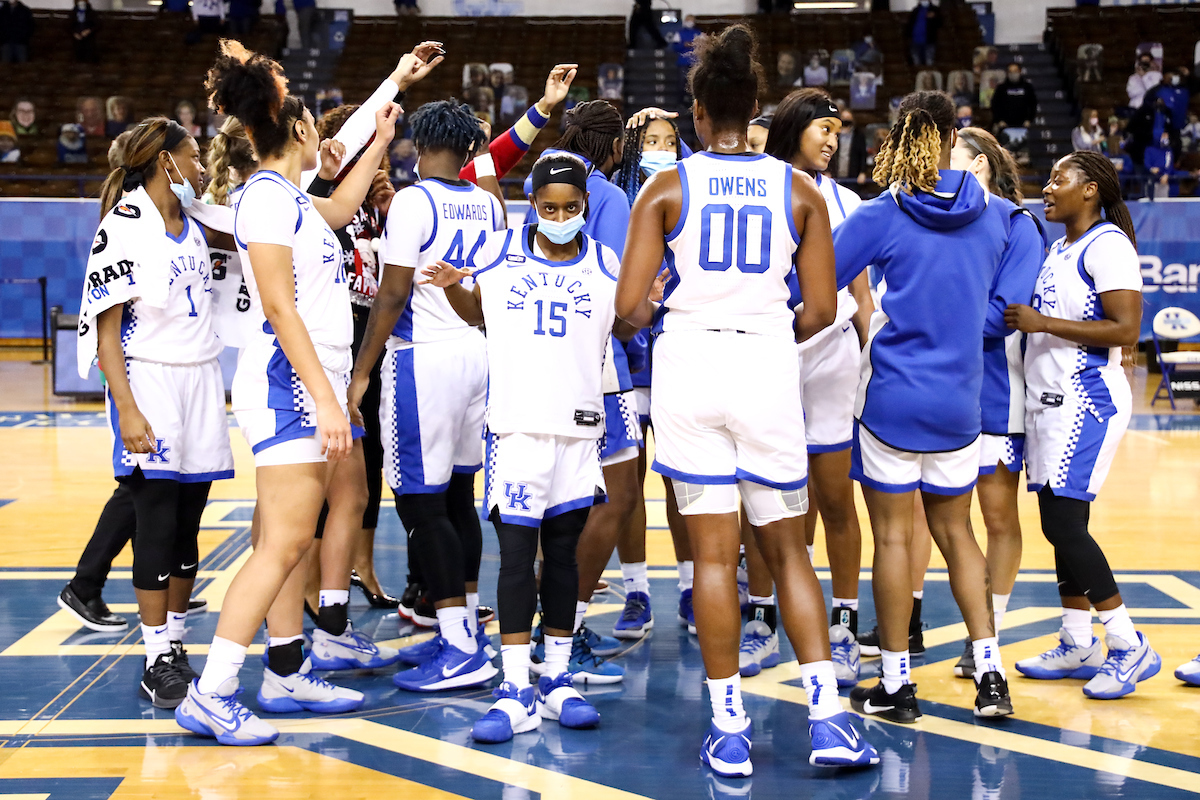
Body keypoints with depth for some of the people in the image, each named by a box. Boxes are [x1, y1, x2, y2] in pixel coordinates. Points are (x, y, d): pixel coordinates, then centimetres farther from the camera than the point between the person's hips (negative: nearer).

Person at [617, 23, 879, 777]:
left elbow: (631, 305, -5)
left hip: (689, 367, -1)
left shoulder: (667, 187, -1)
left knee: (714, 552, 5)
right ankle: (828, 715, 3)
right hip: (768, 368, 1)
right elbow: (821, 310, 2)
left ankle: (729, 729, 10)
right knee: (788, 547, 11)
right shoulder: (799, 190, 3)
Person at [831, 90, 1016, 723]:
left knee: (893, 535, 4)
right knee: (955, 531, 16)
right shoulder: (993, 215, 3)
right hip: (959, 397, 4)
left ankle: (896, 685, 11)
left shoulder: (882, 216, -8)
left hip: (892, 396, -3)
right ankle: (990, 673, 12)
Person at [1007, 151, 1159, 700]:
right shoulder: (1058, 249, 17)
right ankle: (1077, 646, 19)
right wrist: (1018, 318, 12)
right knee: (1061, 522, 11)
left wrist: (1043, 323, -20)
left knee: (1063, 521, -13)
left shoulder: (1107, 244, -11)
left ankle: (1131, 647, -4)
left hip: (1086, 399, -9)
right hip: (1048, 398, 9)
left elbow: (1126, 330, -21)